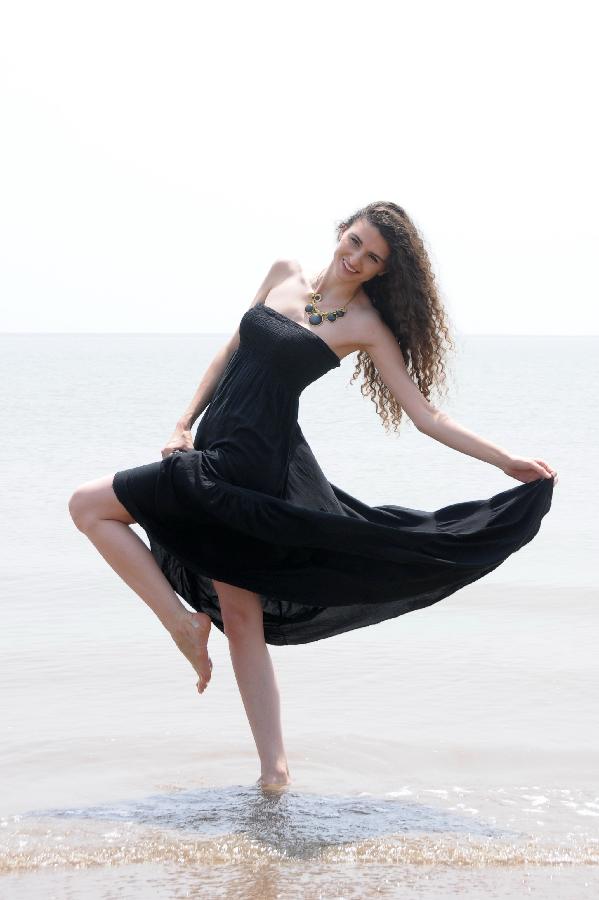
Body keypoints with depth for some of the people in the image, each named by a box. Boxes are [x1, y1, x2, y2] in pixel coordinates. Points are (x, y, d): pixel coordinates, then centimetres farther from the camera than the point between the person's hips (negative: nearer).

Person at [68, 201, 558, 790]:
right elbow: (232, 351, 18)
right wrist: (184, 424, 11)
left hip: (250, 466, -6)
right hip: (214, 455, 6)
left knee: (88, 505, -9)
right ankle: (274, 767, 8)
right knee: (241, 620, 5)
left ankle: (183, 621, -1)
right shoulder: (285, 275, 10)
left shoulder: (367, 325, -5)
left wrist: (507, 461, -8)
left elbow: (425, 416, -3)